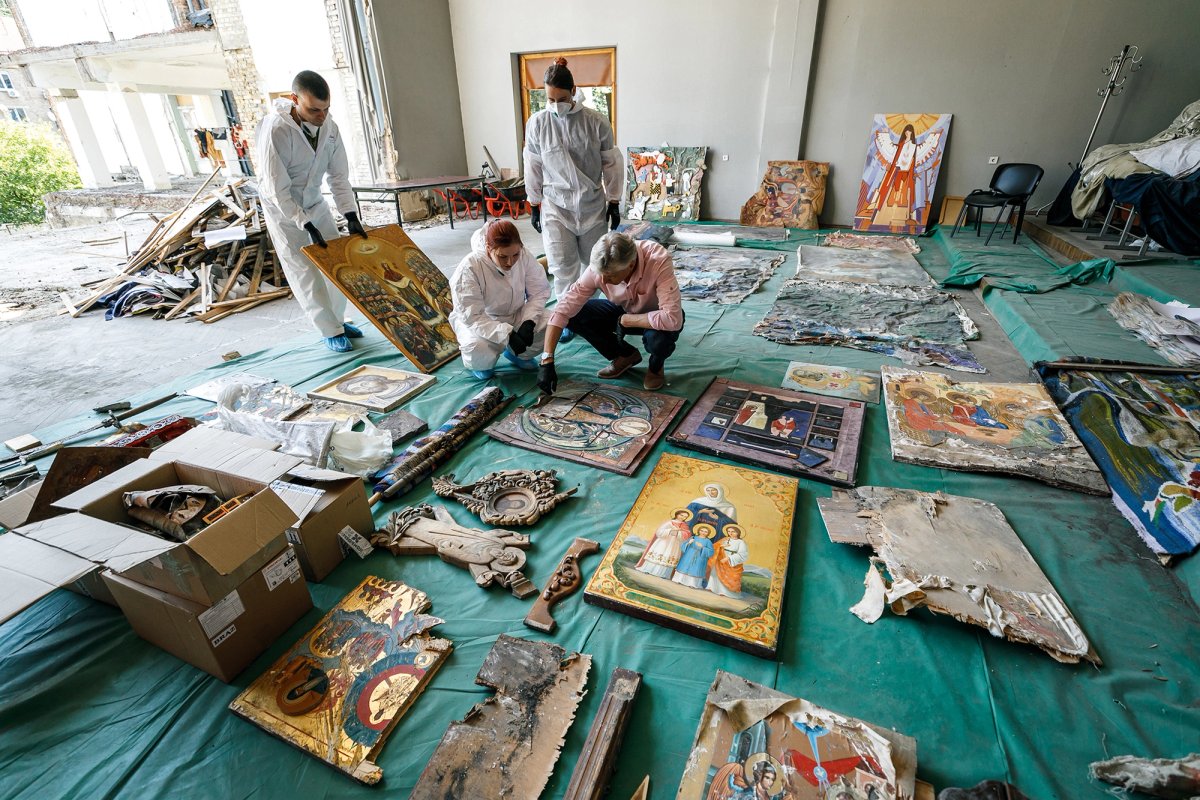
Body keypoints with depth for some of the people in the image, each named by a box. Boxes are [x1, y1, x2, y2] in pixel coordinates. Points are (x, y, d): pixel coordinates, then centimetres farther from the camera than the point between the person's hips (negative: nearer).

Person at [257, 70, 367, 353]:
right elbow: (278, 190, -26)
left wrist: (350, 215, -15)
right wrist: (307, 225, -28)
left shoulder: (329, 127, -12)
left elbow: (339, 176, -6)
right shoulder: (275, 130, -28)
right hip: (283, 210, -5)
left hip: (315, 202, 6)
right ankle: (331, 331, 4)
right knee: (305, 272, -5)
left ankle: (338, 319, 22)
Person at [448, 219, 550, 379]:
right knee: (479, 352, -37)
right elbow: (472, 317, -29)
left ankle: (516, 353, 8)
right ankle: (480, 364, 5)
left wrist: (529, 322, -28)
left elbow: (539, 292, -11)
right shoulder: (468, 268, -28)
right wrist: (507, 334, -40)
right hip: (479, 323, -4)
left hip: (516, 317, 4)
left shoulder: (524, 256, -18)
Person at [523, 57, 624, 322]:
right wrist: (535, 206, 4)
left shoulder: (596, 121, -7)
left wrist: (614, 202, 1)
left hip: (593, 205, 1)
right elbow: (533, 168, 2)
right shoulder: (537, 124, -5)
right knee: (563, 267, -6)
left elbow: (611, 163, 0)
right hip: (556, 207, -1)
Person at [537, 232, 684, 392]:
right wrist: (547, 361, -31)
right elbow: (563, 310, -25)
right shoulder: (599, 268, -26)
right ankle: (625, 355, 5)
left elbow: (673, 319, -43)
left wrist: (625, 320, -32)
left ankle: (656, 365, 1)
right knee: (574, 315, -17)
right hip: (624, 312, 4)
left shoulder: (658, 261, -36)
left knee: (659, 337, -38)